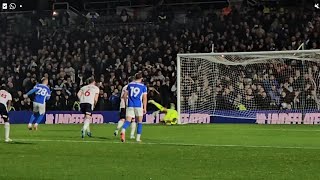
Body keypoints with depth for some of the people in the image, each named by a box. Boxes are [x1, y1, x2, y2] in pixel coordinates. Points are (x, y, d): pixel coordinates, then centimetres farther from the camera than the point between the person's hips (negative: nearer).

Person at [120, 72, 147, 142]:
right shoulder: (143, 86, 1)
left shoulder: (130, 84, 9)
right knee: (139, 122, 12)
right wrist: (145, 108, 3)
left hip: (130, 105, 2)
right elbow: (145, 98, -2)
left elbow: (125, 95, 12)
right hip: (139, 106, -2)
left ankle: (123, 131, -32)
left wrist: (127, 101, 28)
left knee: (128, 120, -3)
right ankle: (138, 138, 12)